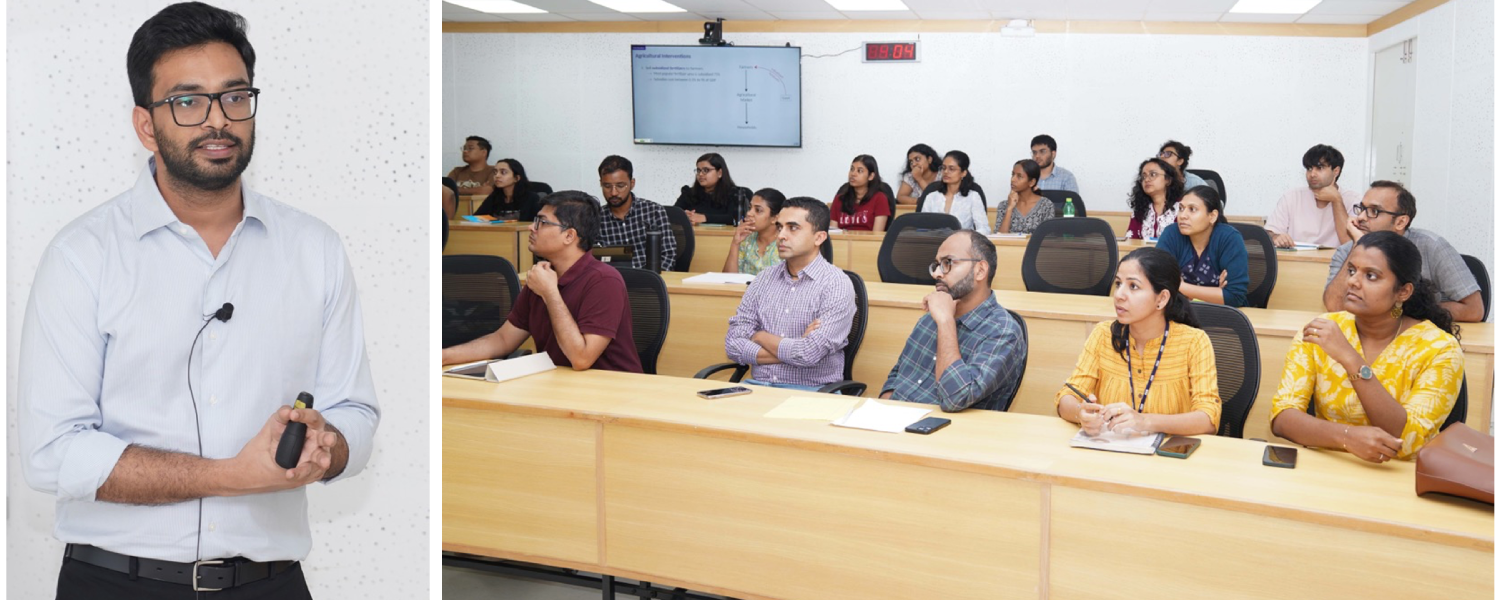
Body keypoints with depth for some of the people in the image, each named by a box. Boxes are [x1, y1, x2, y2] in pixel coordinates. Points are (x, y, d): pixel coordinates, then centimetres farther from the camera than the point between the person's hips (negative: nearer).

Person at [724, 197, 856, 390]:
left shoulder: (837, 285, -5)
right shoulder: (763, 279, 11)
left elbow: (808, 355, -16)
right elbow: (733, 345, 3)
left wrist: (760, 337, 1)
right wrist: (791, 350, -8)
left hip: (809, 391, -4)